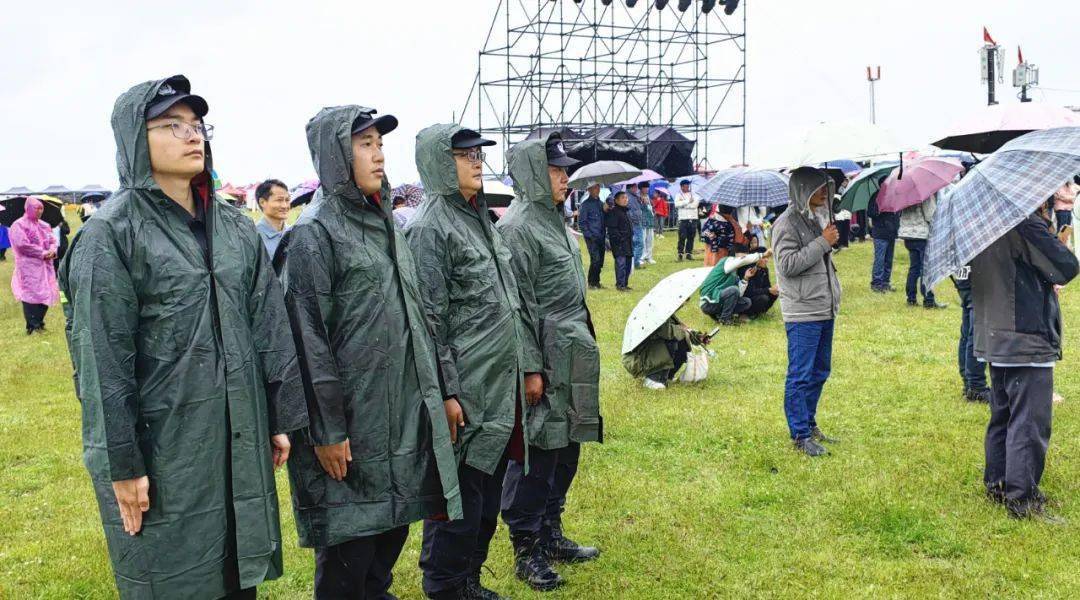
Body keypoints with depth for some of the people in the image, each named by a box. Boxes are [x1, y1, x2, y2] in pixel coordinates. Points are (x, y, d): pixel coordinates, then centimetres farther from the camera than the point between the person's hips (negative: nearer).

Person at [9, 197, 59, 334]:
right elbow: (22, 245, -15)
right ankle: (32, 327, -6)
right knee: (31, 295, -9)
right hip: (29, 267, -7)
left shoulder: (44, 225, 17)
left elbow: (52, 240, 16)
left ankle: (39, 323, 17)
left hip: (45, 266, 7)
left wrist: (52, 251, -7)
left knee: (46, 294, 5)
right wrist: (43, 253, -15)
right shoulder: (19, 225, -5)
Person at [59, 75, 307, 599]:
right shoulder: (111, 232, -10)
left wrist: (281, 417, 7)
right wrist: (121, 465, -13)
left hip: (240, 438, 5)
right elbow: (102, 358, -12)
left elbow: (270, 327, 10)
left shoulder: (235, 227, 8)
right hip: (161, 448, -5)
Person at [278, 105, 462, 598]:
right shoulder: (313, 233, -11)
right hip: (354, 414, -7)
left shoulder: (384, 222, 13)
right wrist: (327, 429, -17)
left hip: (406, 408, 7)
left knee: (394, 522, 15)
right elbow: (310, 336, -15)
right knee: (349, 542, 3)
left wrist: (443, 390, 15)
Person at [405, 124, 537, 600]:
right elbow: (431, 319, -15)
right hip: (467, 390, -9)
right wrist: (446, 394, -18)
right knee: (460, 494, 0)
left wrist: (530, 365, 17)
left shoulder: (481, 219, 15)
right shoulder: (430, 227, -11)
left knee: (488, 489, 15)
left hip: (503, 384, 9)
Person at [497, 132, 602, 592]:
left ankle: (550, 534, 29)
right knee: (535, 454, -1)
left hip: (571, 357, 10)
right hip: (546, 359, -10)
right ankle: (526, 550, 10)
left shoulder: (551, 219, 14)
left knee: (565, 447, 16)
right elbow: (518, 304, -18)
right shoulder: (519, 227, -15)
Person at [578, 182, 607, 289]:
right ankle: (591, 283, -2)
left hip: (601, 237, 6)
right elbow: (581, 222, -7)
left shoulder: (601, 203, 14)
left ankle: (596, 282, 17)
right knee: (595, 260, -12)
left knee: (600, 261, 7)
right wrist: (589, 235, -12)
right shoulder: (586, 204, -5)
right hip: (592, 238, -6)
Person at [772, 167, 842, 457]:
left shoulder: (818, 218, 15)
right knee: (800, 375, -4)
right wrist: (822, 243, -19)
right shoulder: (787, 223, -13)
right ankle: (800, 435, 3)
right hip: (802, 313, -9)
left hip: (825, 310, 9)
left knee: (820, 371, 16)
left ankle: (809, 423, 28)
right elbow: (788, 265, -22)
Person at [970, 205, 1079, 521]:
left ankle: (997, 484, 26)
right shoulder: (1025, 223, -20)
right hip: (1028, 341, -9)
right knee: (1029, 424, -1)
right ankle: (1021, 497, 2)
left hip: (993, 339, 9)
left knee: (1002, 416, 18)